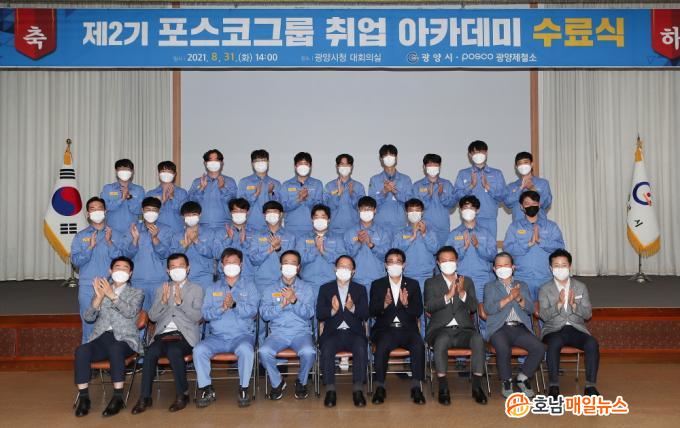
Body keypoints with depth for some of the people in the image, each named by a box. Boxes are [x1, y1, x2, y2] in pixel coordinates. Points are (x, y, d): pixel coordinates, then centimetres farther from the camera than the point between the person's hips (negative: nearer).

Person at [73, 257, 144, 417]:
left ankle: (118, 398, -30)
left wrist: (112, 295, -17)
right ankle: (84, 398, -22)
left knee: (115, 349, -37)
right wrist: (99, 297, -7)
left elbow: (130, 312, -8)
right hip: (101, 338, 3)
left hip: (124, 339, -3)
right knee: (81, 350, -29)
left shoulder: (136, 293, 13)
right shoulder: (101, 290, 21)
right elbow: (88, 317, 9)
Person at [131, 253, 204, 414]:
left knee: (174, 351, -34)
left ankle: (182, 394, -17)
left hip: (185, 335, -3)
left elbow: (197, 317, -1)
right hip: (163, 335, 3)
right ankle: (145, 397, -21)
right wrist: (163, 301, -5)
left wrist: (180, 302, -14)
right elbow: (152, 317, 12)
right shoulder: (162, 290, 22)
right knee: (150, 352, -29)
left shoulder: (196, 289, 12)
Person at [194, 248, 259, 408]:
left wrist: (234, 304, -20)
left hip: (242, 335, -2)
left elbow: (252, 311, -4)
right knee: (198, 350, -25)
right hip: (217, 336, 2)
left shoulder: (248, 285, 11)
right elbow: (205, 314, 5)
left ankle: (244, 388, -16)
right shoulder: (213, 288, 18)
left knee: (245, 350, -35)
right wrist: (222, 308, -13)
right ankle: (206, 389, -9)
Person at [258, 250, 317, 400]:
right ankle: (277, 383, 0)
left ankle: (301, 382, 1)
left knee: (308, 352, -31)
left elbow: (309, 313, -4)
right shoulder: (270, 289, 12)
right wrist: (281, 305, -15)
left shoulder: (306, 288, 9)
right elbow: (264, 314, 0)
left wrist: (294, 300, -19)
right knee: (264, 352, -29)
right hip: (277, 333, 1)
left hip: (301, 332, -1)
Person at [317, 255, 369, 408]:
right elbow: (319, 314, 4)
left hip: (354, 333, 0)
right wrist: (332, 310, -17)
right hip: (333, 333, 0)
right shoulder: (325, 288, 15)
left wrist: (352, 308, -17)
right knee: (326, 348, -31)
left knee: (361, 348, -31)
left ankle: (358, 389, -27)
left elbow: (365, 315, 4)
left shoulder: (360, 289, 16)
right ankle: (330, 390, -26)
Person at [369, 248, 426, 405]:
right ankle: (380, 387, -22)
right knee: (382, 346, -33)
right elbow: (371, 312, 2)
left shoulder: (413, 284, 13)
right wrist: (384, 304, -20)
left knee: (419, 345, -30)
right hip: (385, 329, -1)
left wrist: (406, 303, -18)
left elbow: (418, 312, 4)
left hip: (407, 329, 1)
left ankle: (416, 387, -22)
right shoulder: (377, 285, 11)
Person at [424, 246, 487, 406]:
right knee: (442, 340, -37)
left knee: (478, 339, -31)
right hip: (441, 329, -2)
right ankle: (443, 388, -28)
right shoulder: (431, 283, 13)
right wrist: (448, 295, -17)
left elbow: (473, 307, 5)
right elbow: (429, 307, -3)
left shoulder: (467, 281, 18)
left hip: (463, 329, 2)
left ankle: (477, 387, -24)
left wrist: (462, 293, -14)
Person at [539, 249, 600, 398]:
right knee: (554, 343, -36)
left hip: (576, 329, 2)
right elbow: (544, 315, -5)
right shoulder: (545, 289, 6)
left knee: (592, 343, -29)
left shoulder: (581, 287, 12)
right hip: (554, 330, -2)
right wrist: (559, 304, -21)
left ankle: (590, 385, -20)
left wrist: (574, 304, -15)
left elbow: (588, 314, 5)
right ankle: (554, 386, -28)